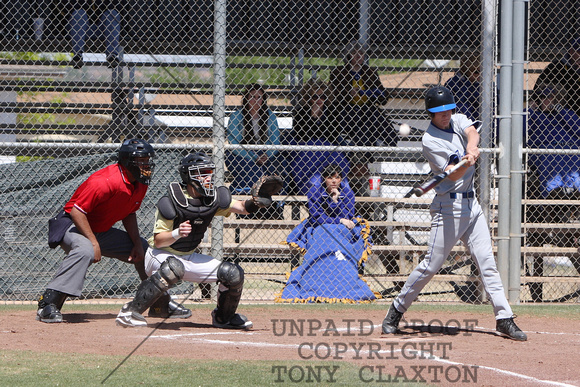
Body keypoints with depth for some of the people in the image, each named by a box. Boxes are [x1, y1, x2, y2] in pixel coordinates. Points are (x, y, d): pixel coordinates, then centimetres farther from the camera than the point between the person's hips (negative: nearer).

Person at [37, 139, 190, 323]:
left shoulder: (140, 184, -3)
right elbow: (76, 210, -29)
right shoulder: (106, 182, -31)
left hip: (102, 231, 9)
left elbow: (129, 214, 12)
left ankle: (160, 303, 28)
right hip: (73, 225, -9)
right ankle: (47, 305, -41)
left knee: (144, 249, 12)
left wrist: (137, 244, 0)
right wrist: (94, 243, -29)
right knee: (85, 251, -39)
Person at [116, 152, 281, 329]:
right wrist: (177, 233, -41)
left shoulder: (213, 199, -5)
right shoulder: (171, 202, -21)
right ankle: (131, 311, -34)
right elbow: (158, 241, -22)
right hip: (159, 256, -6)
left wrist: (250, 204, -43)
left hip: (188, 258, 6)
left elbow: (239, 206, -21)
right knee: (174, 267, -41)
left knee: (234, 273, -6)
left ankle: (223, 317, 21)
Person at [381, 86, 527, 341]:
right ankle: (397, 309, 9)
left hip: (471, 204, 6)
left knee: (487, 262, 3)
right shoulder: (430, 140, -12)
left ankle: (504, 319, 3)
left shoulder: (458, 121, 8)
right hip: (448, 206, -6)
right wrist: (467, 164, -42)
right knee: (431, 264, -6)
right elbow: (453, 175, -20)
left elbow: (472, 132, -15)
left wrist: (471, 149, -36)